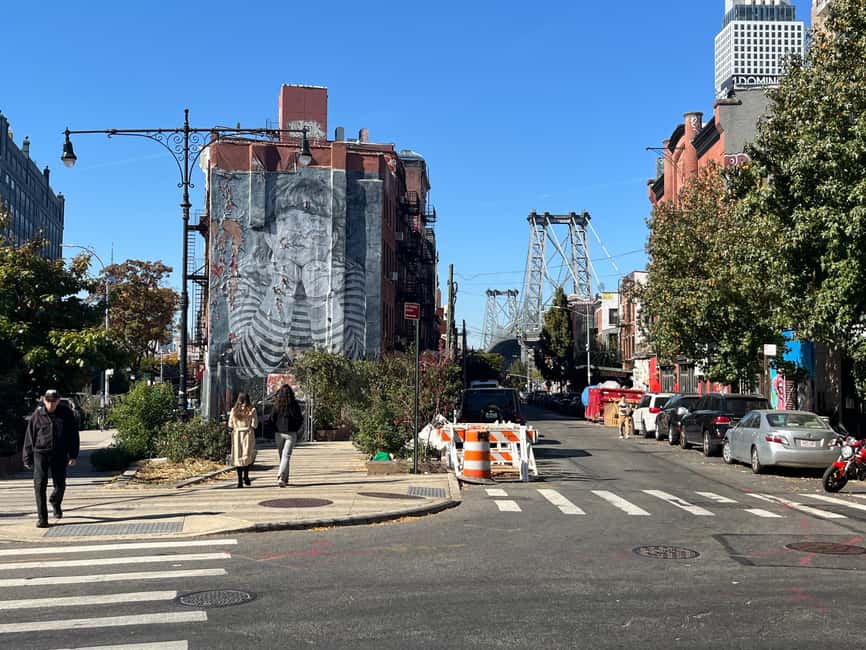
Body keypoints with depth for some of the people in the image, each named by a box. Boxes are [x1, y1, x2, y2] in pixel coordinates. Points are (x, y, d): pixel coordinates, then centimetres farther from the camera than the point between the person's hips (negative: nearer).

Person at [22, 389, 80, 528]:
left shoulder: (66, 414, -1)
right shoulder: (37, 415, -3)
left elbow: (74, 435, 4)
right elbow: (29, 437, 4)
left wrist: (73, 455, -1)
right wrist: (27, 458, 4)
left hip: (59, 455, 1)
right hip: (40, 453, -1)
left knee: (60, 485, 7)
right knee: (40, 485, -9)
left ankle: (56, 502, 41)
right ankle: (42, 518, -5)